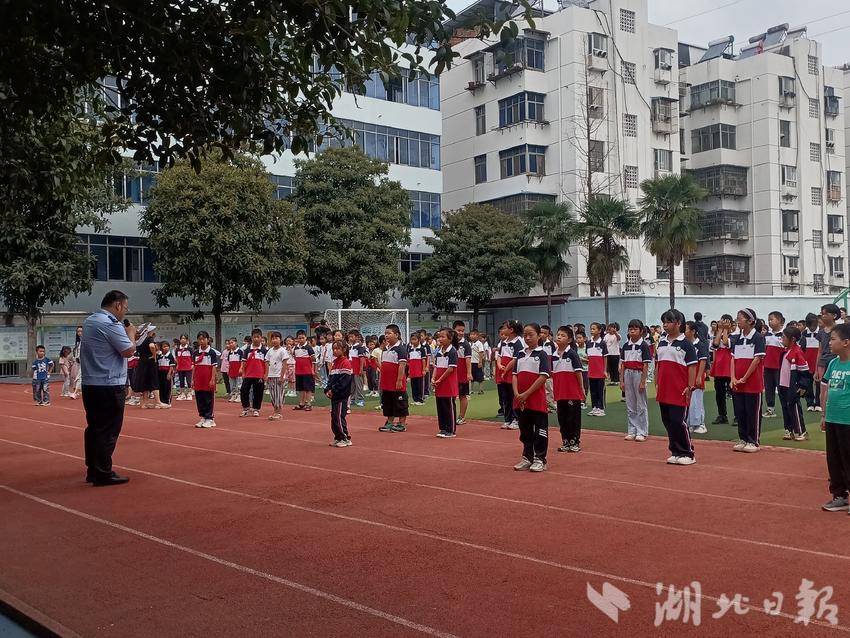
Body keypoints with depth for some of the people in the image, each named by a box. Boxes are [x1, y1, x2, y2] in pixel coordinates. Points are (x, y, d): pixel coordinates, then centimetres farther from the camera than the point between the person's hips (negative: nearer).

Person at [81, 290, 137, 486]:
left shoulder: (89, 321, 14)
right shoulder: (111, 324, -16)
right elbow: (129, 351, -17)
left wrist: (125, 333, 13)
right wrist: (131, 333, 0)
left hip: (89, 384, 9)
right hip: (108, 386, -9)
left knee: (94, 428, 15)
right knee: (108, 431, -4)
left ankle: (92, 470, 23)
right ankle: (103, 474, -1)